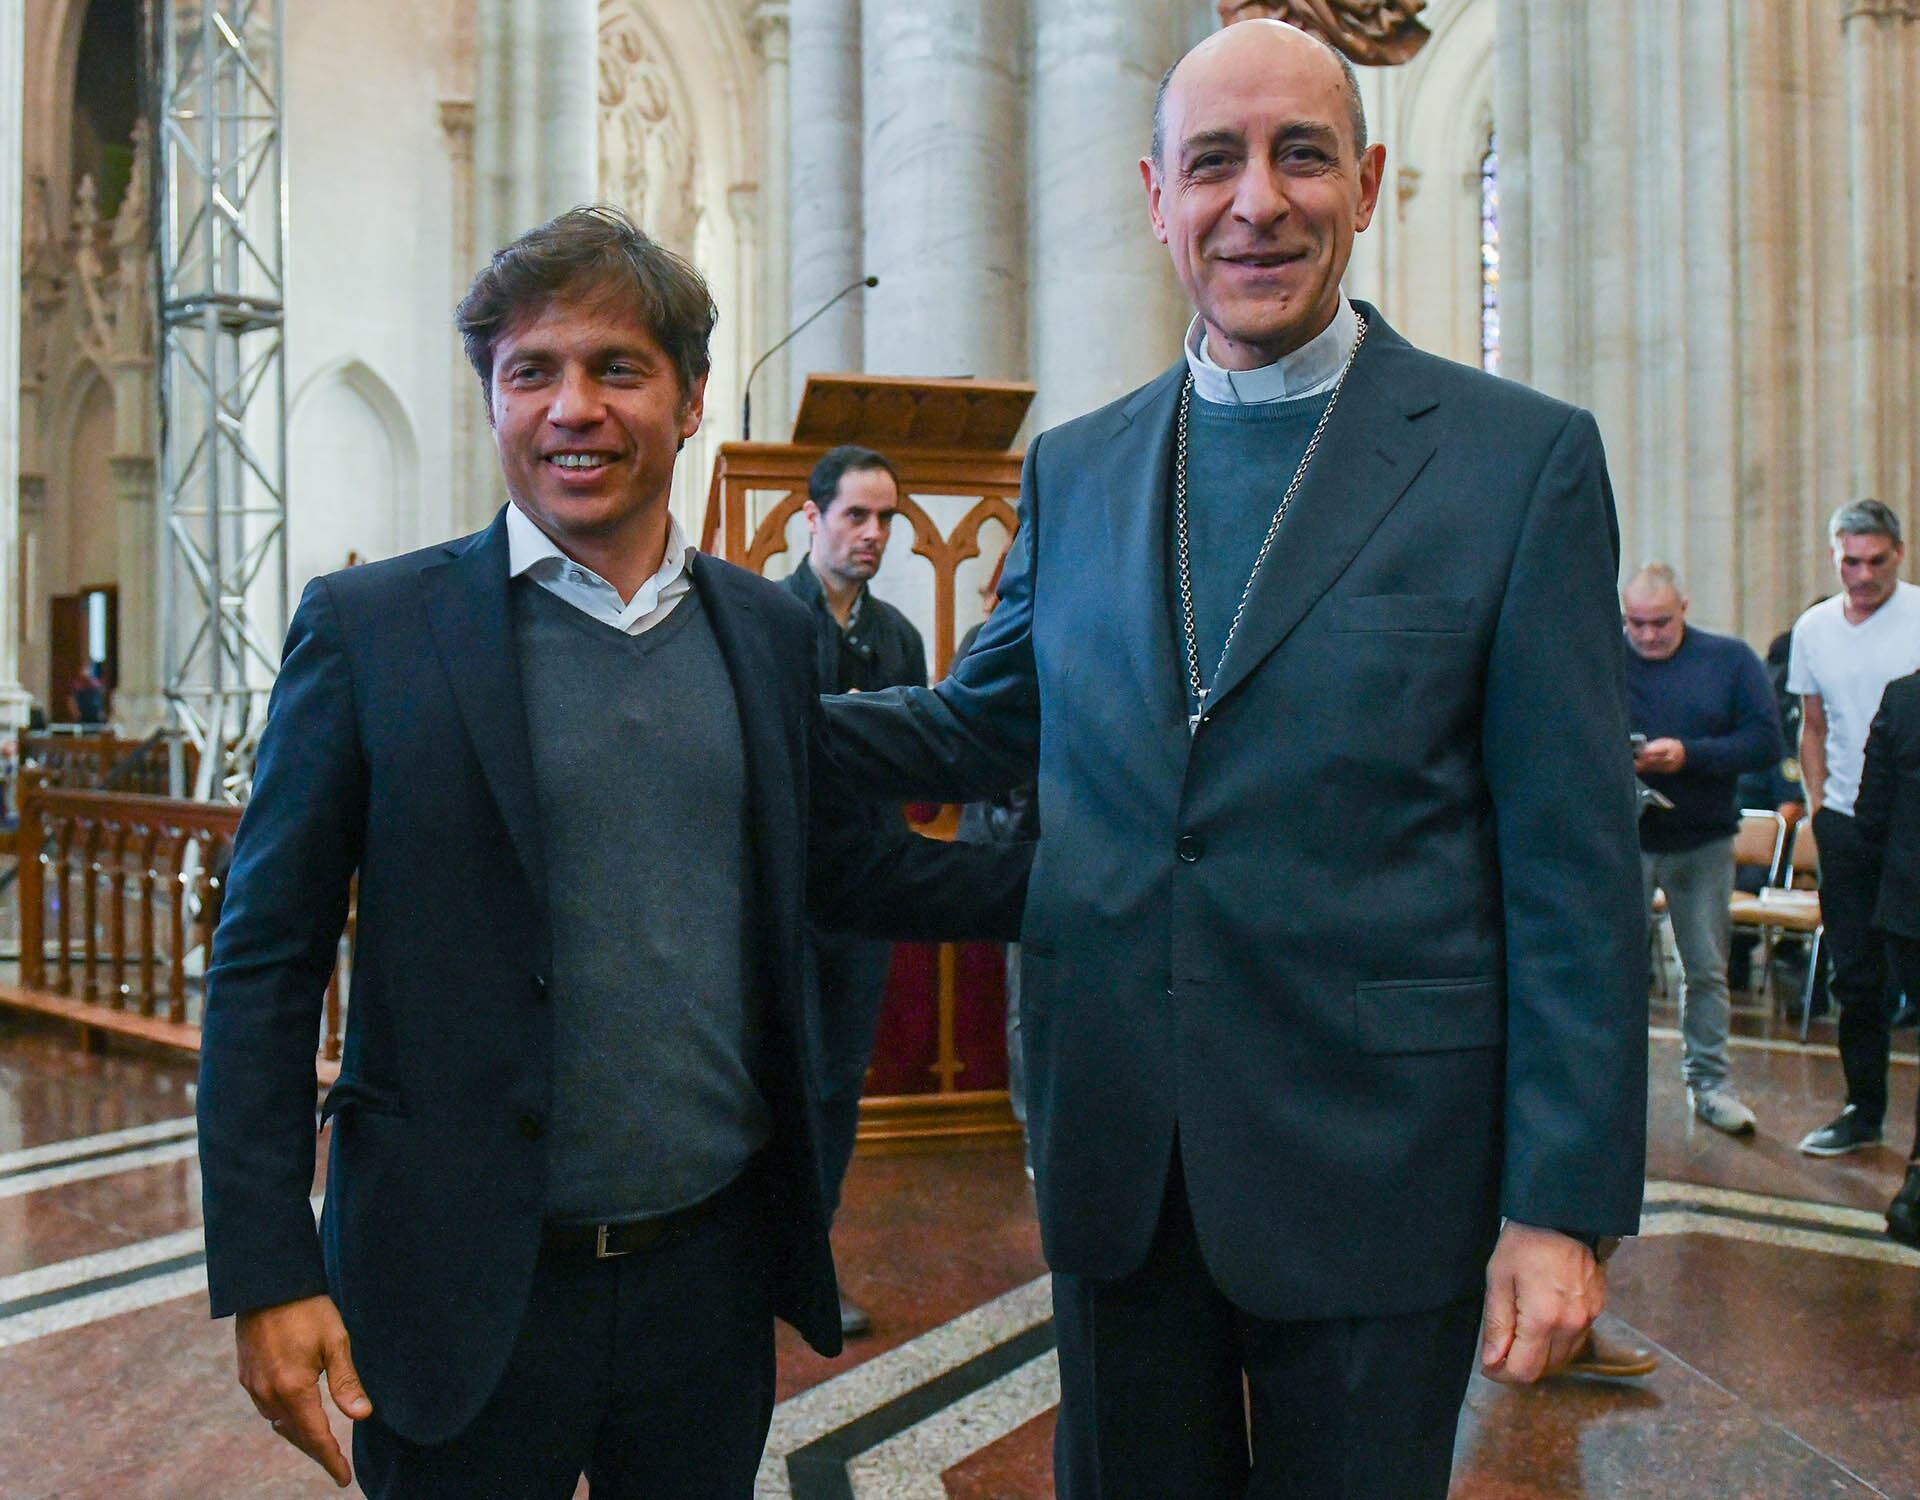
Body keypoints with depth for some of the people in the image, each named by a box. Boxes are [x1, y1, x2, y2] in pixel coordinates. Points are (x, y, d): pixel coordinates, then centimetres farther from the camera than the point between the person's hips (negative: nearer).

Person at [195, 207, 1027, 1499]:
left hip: (713, 1270, 4)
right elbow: (267, 964, -5)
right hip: (466, 1287, -3)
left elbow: (837, 859, 14)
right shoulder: (369, 628, -6)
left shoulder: (771, 630, 4)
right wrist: (267, 1274, -9)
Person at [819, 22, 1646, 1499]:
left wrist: (1565, 1203, -10)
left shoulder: (1523, 459, -6)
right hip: (1116, 1153, 4)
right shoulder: (1073, 469, 6)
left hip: (1374, 1158, -3)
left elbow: (1574, 866, -8)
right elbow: (982, 724, 15)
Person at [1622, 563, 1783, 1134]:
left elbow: (1766, 743, -6)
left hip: (1704, 842, 2)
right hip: (1623, 836, -1)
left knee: (1707, 970, 11)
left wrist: (1688, 754, -19)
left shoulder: (1730, 659, 1)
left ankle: (1708, 1081, 25)